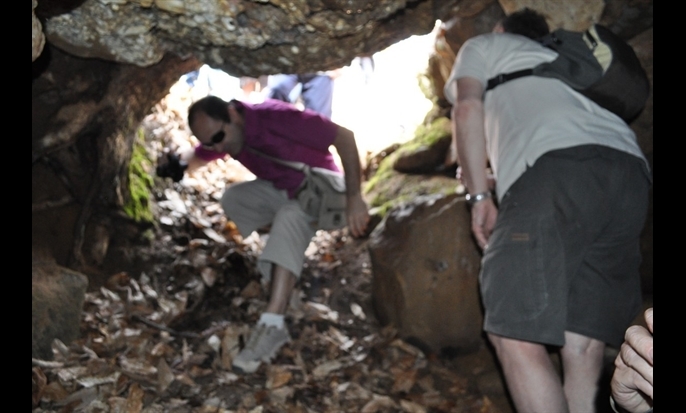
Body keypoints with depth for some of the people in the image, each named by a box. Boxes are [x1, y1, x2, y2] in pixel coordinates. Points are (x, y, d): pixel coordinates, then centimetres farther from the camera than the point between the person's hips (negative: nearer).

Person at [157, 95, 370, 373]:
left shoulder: (275, 117, -31)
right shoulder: (218, 135, -9)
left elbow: (344, 137, -29)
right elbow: (197, 158, 12)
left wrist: (354, 198, -30)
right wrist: (178, 164, -14)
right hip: (280, 190, 7)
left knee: (289, 218, -35)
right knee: (232, 199, -15)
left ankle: (272, 326, -44)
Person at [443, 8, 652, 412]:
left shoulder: (483, 46, 26)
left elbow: (468, 108, 8)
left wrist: (479, 195, 5)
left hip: (556, 163, -6)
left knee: (514, 331, -10)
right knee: (583, 342, 4)